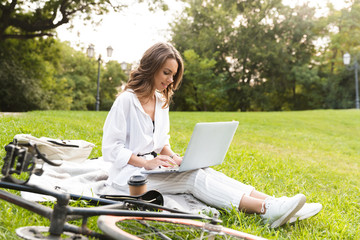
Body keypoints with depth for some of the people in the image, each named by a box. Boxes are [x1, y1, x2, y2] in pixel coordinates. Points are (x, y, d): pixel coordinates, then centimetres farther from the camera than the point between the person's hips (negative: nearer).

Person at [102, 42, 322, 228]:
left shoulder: (162, 101, 13)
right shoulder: (126, 101, -12)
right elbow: (110, 149, -14)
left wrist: (172, 157, -3)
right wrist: (146, 163, -22)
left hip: (153, 166, 7)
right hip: (129, 173, -7)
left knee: (204, 171, -19)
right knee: (193, 178, -28)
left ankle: (274, 204, -31)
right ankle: (266, 210, -39)